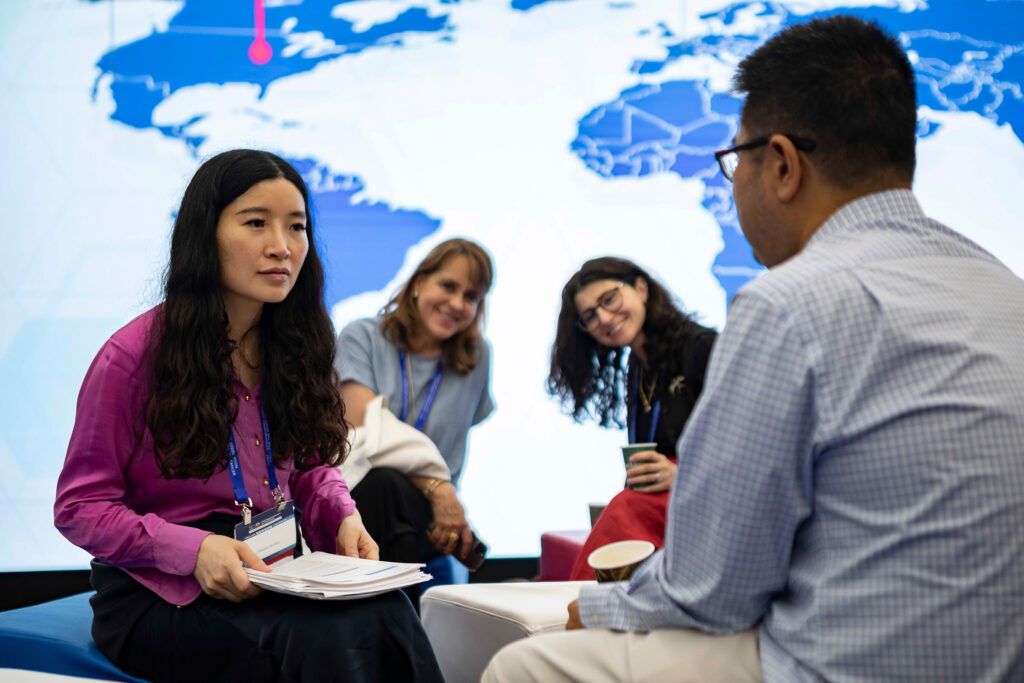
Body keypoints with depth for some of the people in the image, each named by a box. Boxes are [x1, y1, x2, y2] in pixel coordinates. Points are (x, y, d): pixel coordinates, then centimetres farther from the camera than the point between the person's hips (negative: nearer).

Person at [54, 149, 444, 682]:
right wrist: (192, 549, -22)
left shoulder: (294, 348, 8)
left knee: (388, 614, -28)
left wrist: (343, 517, -2)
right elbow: (80, 507, -6)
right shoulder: (132, 356, -10)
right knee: (328, 638, -34)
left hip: (272, 573, 5)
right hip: (160, 593, -5)